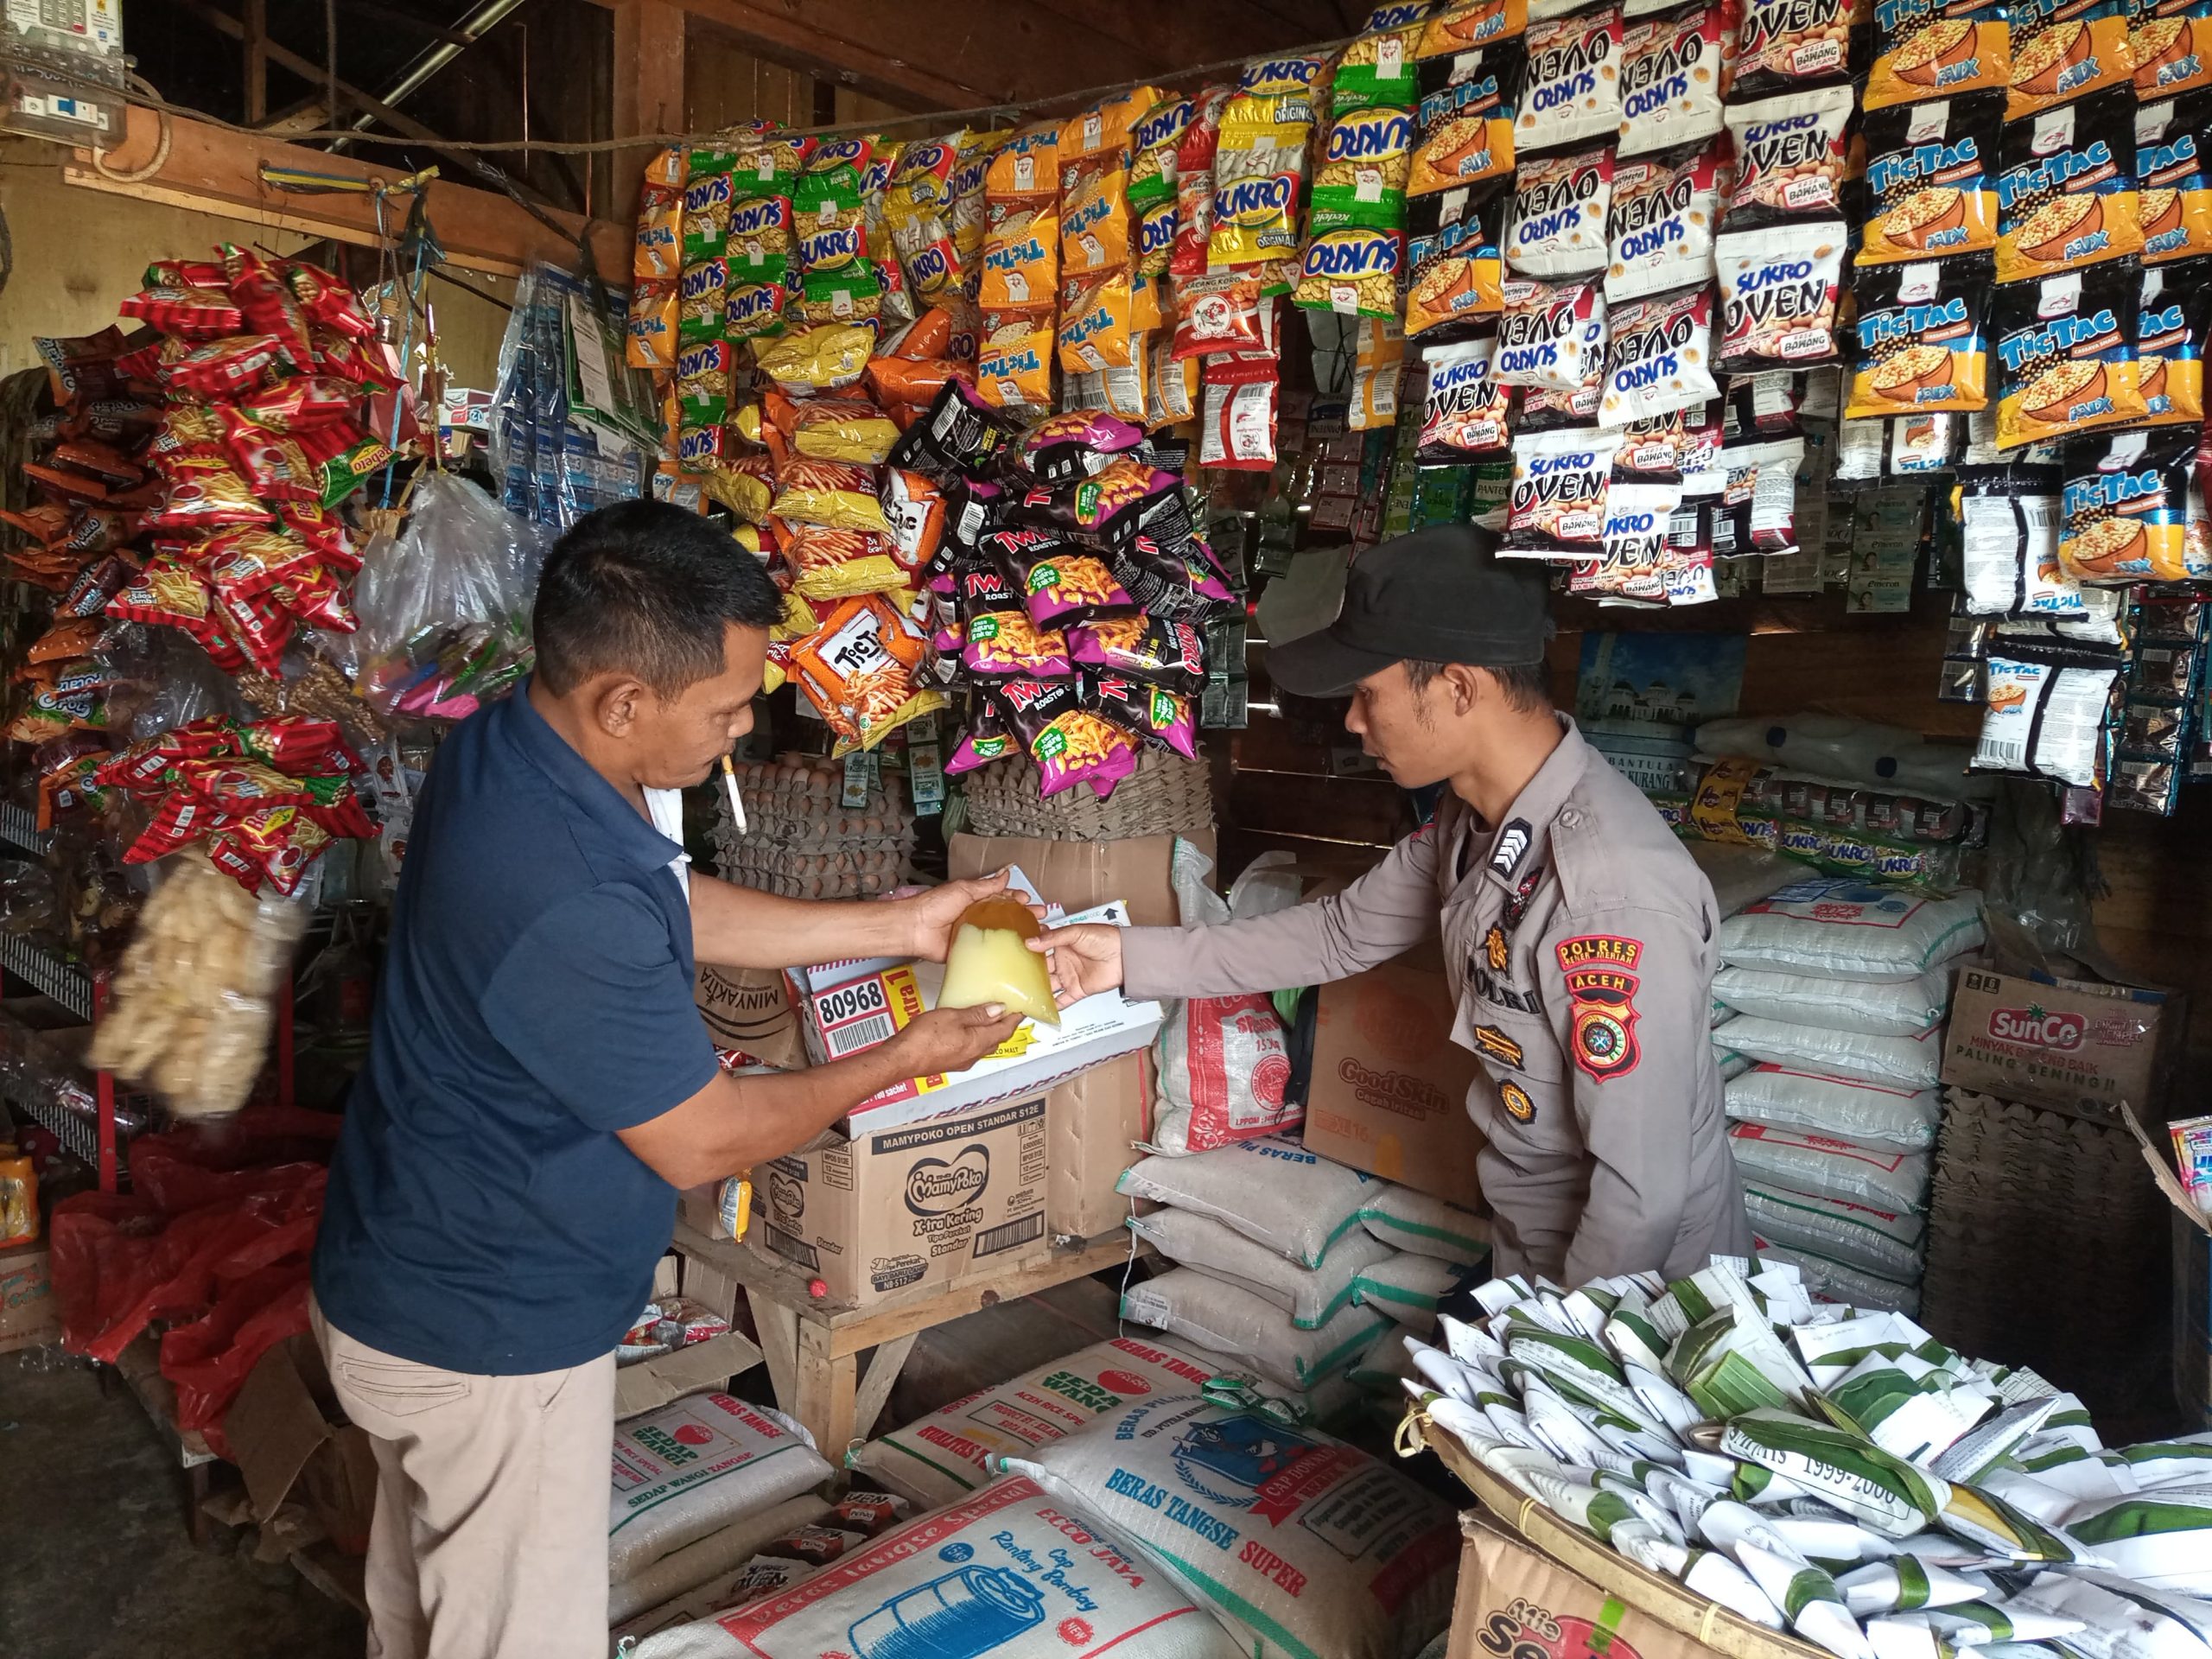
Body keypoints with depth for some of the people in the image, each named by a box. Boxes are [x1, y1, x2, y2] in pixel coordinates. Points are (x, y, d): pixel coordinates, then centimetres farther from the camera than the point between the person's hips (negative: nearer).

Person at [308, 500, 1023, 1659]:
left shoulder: (511, 743, -9)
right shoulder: (564, 908, -37)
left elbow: (679, 909, 6)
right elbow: (705, 1143, -23)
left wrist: (897, 927, 3)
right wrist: (902, 1061, -9)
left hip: (417, 1274, 9)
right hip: (490, 1338, -9)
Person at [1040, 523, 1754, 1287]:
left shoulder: (1613, 894, -34)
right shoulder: (1473, 816, -6)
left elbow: (1645, 1189, -29)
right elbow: (1343, 933, 6)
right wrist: (1134, 956, 3)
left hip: (1642, 1275, -7)